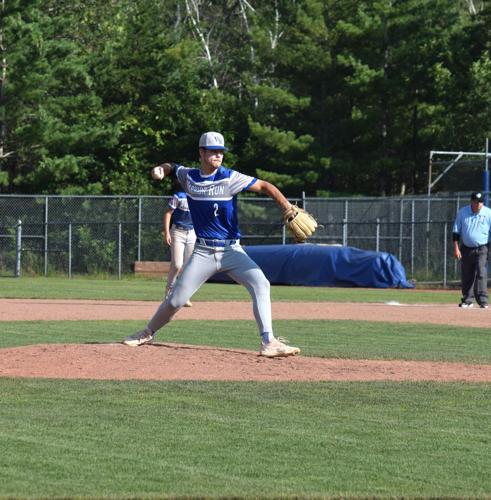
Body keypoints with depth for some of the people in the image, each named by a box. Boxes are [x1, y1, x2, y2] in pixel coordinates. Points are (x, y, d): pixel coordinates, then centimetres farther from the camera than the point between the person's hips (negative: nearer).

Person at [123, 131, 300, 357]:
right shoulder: (188, 176, 2)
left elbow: (264, 186, -11)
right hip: (203, 252, 2)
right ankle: (148, 333, 24)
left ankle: (268, 343, -23)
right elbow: (171, 167, 23)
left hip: (231, 251, -2)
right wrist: (161, 169, -1)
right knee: (176, 299, -1)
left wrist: (289, 210, -23)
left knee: (260, 285, -22)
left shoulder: (229, 178, -9)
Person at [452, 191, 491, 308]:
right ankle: (467, 300, 19)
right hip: (466, 249, 3)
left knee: (481, 274, -14)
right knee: (466, 276, 8)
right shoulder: (462, 212, -1)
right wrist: (456, 248, -4)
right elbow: (456, 232, 4)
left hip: (482, 249, -3)